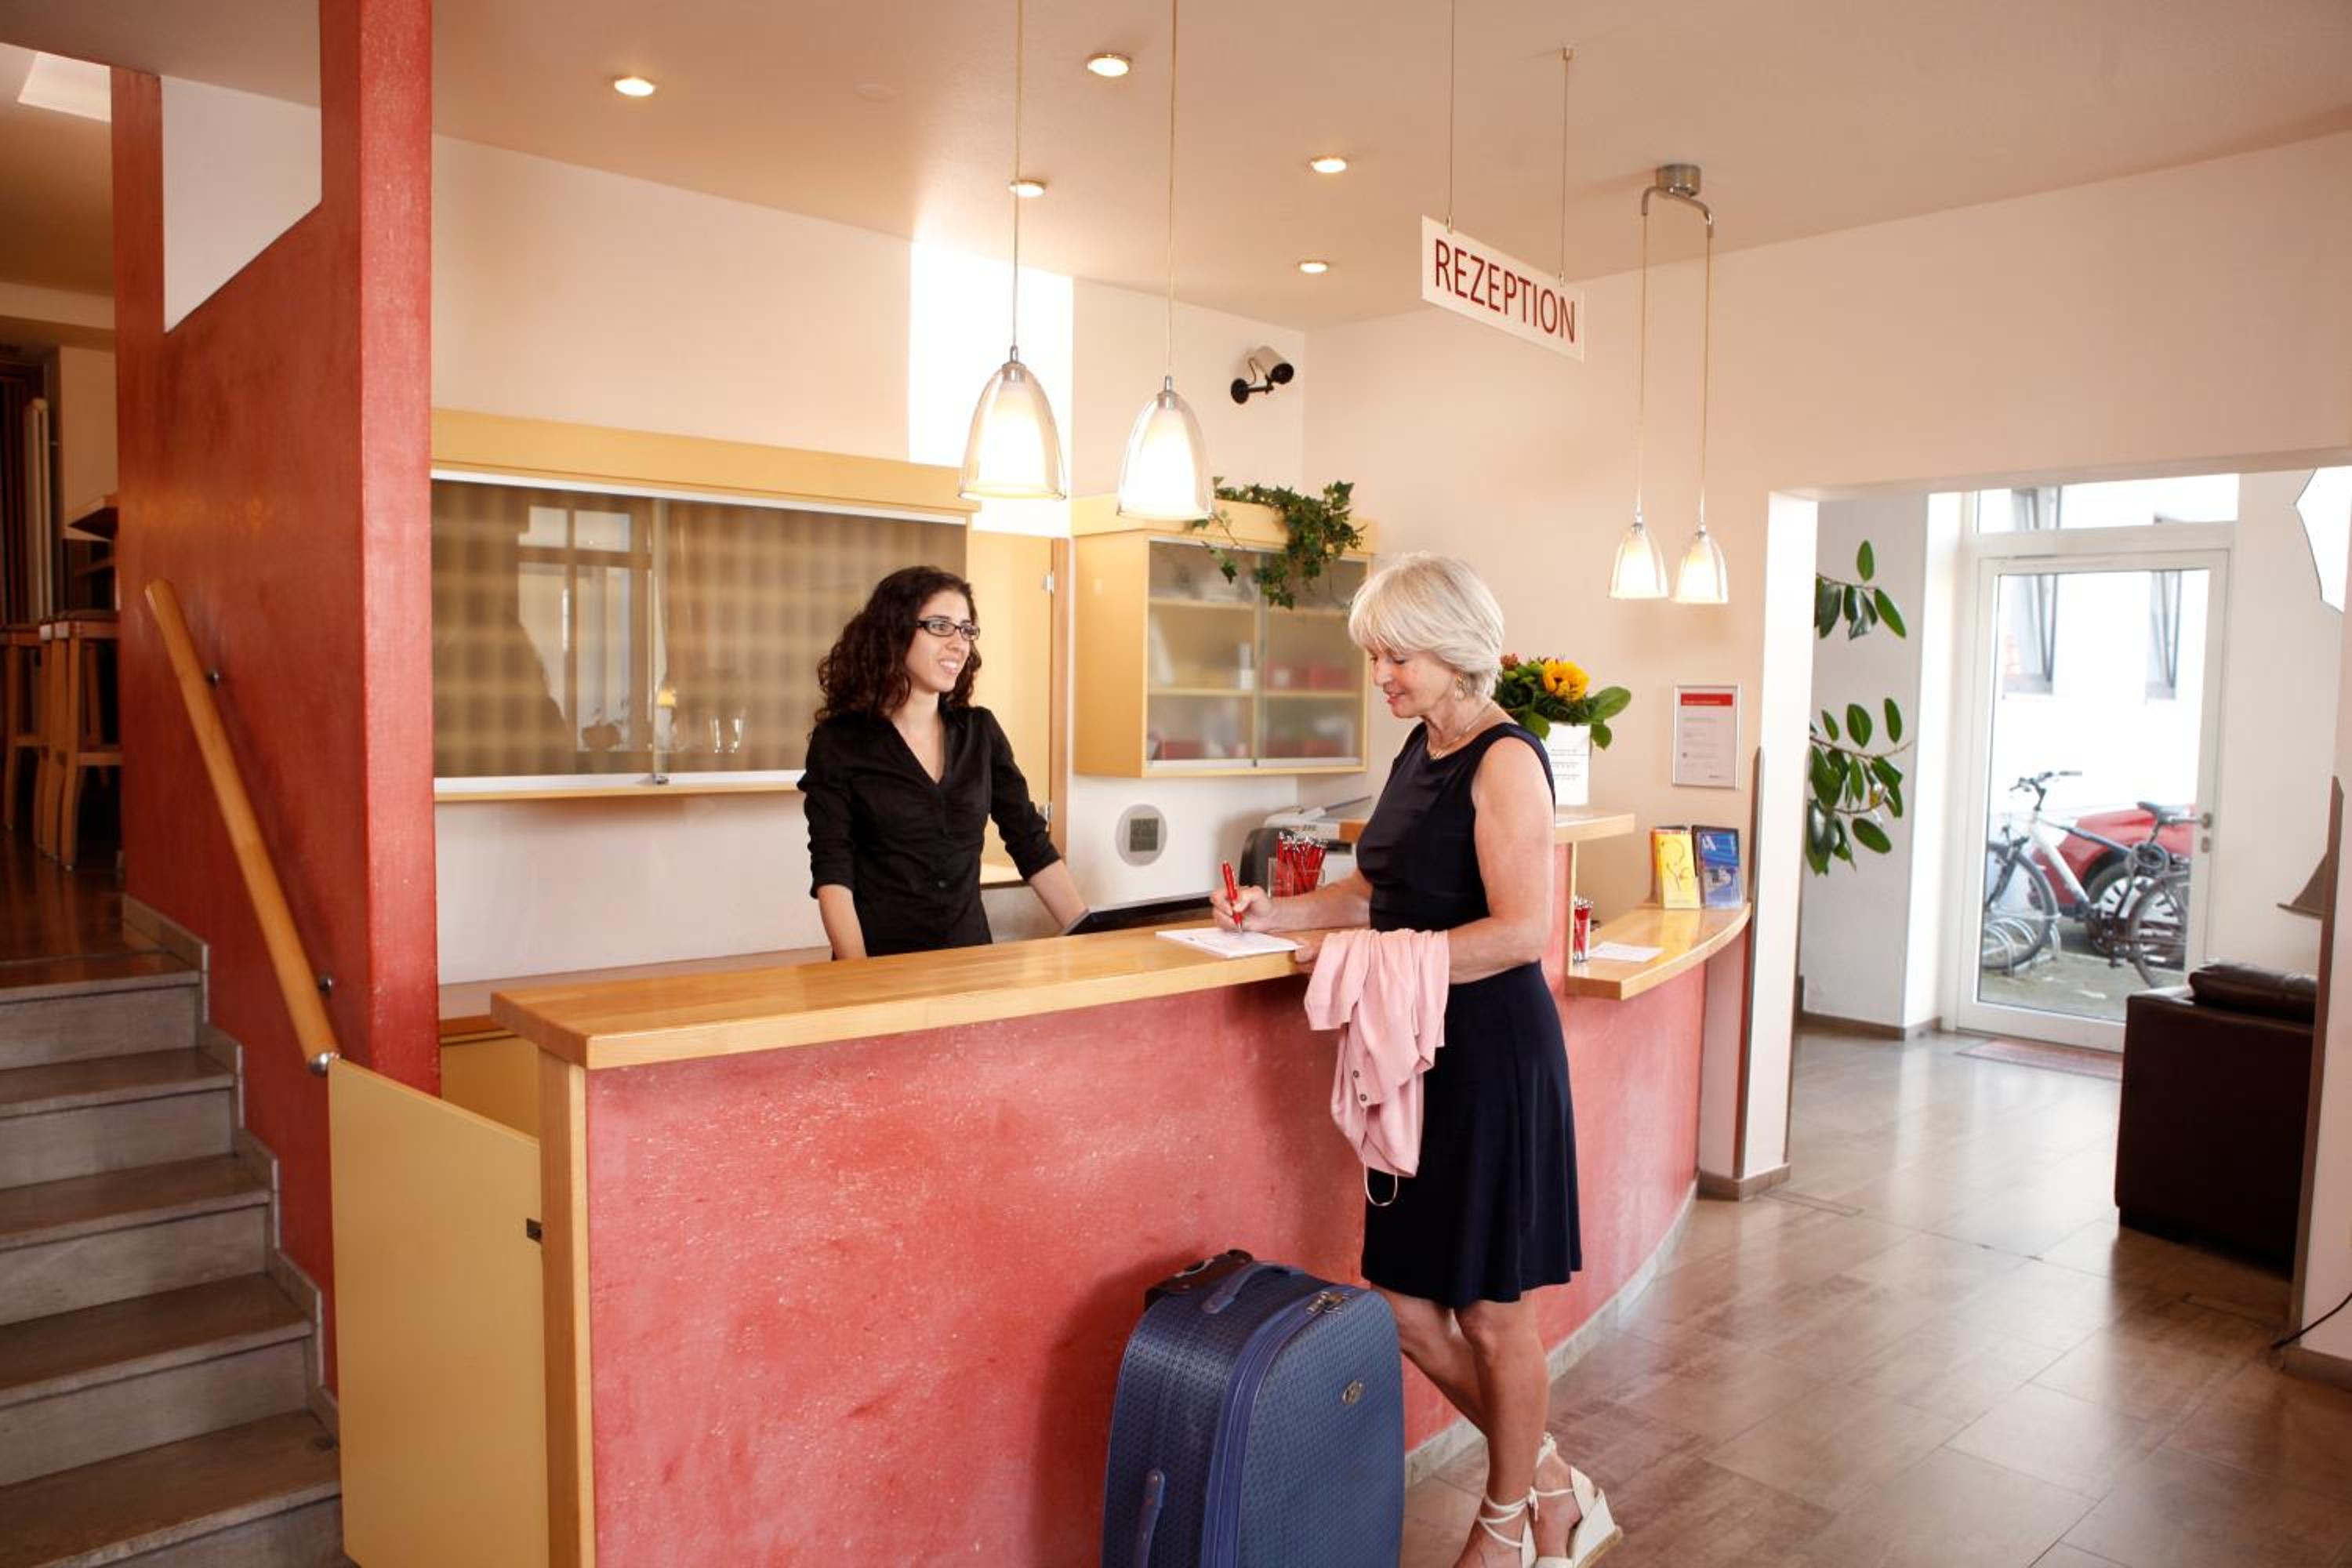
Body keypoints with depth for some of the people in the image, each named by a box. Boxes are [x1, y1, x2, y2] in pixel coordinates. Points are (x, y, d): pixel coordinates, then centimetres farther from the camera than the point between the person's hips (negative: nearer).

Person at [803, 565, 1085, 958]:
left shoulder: (981, 732, 9)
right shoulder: (838, 742, -2)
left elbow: (1031, 845, 9)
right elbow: (832, 873, -8)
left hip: (971, 958, 3)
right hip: (882, 963, -3)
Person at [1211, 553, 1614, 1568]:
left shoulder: (1505, 760, -15)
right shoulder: (1421, 747, 10)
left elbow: (1523, 930, -24)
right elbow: (1383, 889, 18)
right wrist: (1276, 914, 4)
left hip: (1493, 1055, -8)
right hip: (1419, 1051, 9)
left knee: (1489, 1310, 8)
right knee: (1404, 1302, 13)